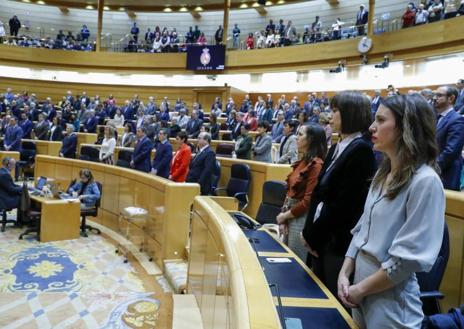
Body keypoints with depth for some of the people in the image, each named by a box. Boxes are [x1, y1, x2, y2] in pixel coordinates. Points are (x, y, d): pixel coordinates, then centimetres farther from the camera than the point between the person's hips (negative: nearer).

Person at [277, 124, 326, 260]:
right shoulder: (301, 162, 11)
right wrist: (283, 218, 2)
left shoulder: (316, 165, -16)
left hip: (302, 218, -8)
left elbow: (308, 201, -19)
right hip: (290, 217, 8)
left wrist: (285, 215, -9)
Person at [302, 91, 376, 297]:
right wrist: (310, 231, 2)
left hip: (339, 241, -8)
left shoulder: (361, 150, -15)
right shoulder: (336, 148, 13)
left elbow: (344, 203, -18)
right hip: (321, 238, 8)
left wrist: (313, 234, -11)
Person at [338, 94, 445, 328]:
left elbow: (409, 257, -22)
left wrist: (361, 289, -14)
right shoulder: (383, 173, 6)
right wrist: (344, 274, -2)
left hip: (390, 301, -7)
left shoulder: (425, 181, -20)